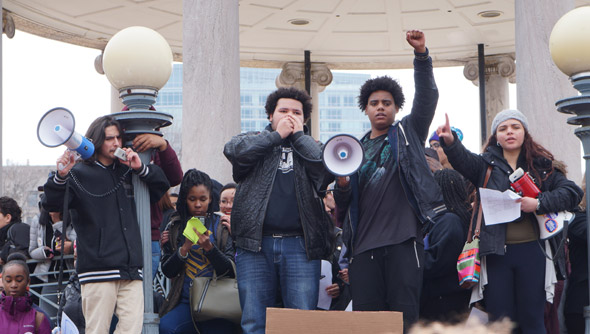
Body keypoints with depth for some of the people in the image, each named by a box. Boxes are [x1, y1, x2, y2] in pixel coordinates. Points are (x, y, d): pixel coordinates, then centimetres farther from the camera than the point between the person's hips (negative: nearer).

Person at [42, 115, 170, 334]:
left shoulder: (127, 172, 20)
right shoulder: (80, 174, 4)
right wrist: (60, 177, -28)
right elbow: (52, 204, -8)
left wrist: (141, 168, 7)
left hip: (131, 268, 5)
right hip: (98, 269, -4)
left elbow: (162, 187, 24)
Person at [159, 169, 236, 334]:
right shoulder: (175, 227, 12)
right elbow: (167, 271, 6)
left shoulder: (221, 225, 7)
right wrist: (185, 248, -9)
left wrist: (209, 247, -14)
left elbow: (231, 270, 0)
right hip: (185, 302, 2)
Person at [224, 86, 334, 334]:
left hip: (300, 246, 0)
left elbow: (327, 167, -4)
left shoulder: (312, 147, 19)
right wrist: (277, 134, 0)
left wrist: (298, 135, 4)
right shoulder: (254, 140, 17)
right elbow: (233, 150, -6)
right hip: (255, 244, 0)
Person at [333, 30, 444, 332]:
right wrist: (342, 184, -4)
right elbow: (341, 204, 20)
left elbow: (427, 97, -1)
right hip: (364, 243, 3)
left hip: (403, 238, -3)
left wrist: (421, 54, -13)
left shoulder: (408, 132, 15)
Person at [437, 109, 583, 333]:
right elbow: (463, 160, -11)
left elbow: (573, 192, 1)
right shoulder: (487, 164, 10)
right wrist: (450, 142, -33)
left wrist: (539, 203, -14)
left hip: (531, 250, 0)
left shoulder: (542, 166, 10)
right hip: (496, 252, 0)